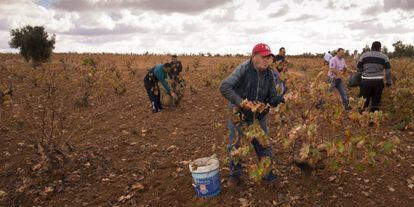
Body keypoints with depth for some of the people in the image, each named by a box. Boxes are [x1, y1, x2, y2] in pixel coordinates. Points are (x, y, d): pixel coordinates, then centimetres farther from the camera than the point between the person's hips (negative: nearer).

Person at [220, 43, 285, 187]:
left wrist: (278, 100, -22)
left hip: (258, 116, 4)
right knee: (235, 146, 10)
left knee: (263, 145, 10)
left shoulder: (269, 74, -2)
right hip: (239, 115, -4)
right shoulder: (244, 69, -19)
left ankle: (267, 172, 31)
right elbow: (224, 87, -27)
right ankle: (235, 174, 30)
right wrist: (240, 102, -34)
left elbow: (271, 97, 2)